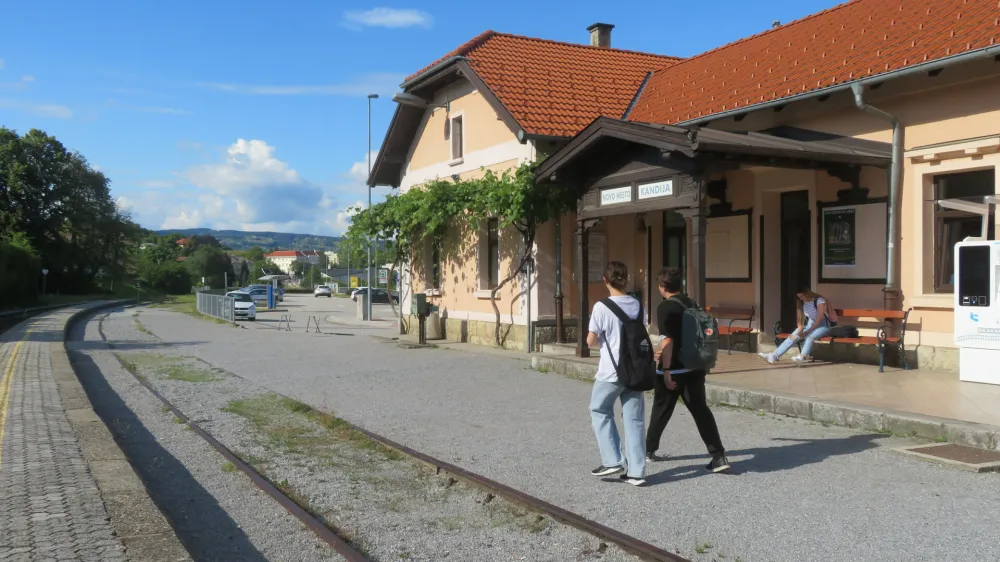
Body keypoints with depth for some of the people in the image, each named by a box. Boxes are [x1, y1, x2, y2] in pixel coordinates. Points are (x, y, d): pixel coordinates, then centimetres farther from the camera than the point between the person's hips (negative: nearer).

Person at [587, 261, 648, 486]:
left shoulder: (602, 307, -12)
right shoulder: (637, 305, 4)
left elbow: (591, 341, -9)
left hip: (611, 371, -4)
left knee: (600, 412, 15)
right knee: (634, 419, 7)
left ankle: (612, 461, 10)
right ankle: (636, 471, 8)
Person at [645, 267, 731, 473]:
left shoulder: (665, 307, -13)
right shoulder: (691, 303, 11)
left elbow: (668, 340, -19)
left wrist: (666, 370, -18)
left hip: (674, 369, -6)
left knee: (661, 410, 11)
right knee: (701, 410, 5)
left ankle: (648, 450, 28)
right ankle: (719, 456, -3)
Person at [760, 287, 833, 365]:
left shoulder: (819, 300, -18)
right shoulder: (802, 302, 3)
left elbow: (819, 319, -25)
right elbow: (801, 318, 3)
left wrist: (807, 332, -30)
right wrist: (800, 329, -18)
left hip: (823, 326, -6)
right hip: (810, 325, 6)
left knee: (810, 336, -38)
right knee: (793, 336, -18)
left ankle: (802, 357, -62)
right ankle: (774, 356, -30)